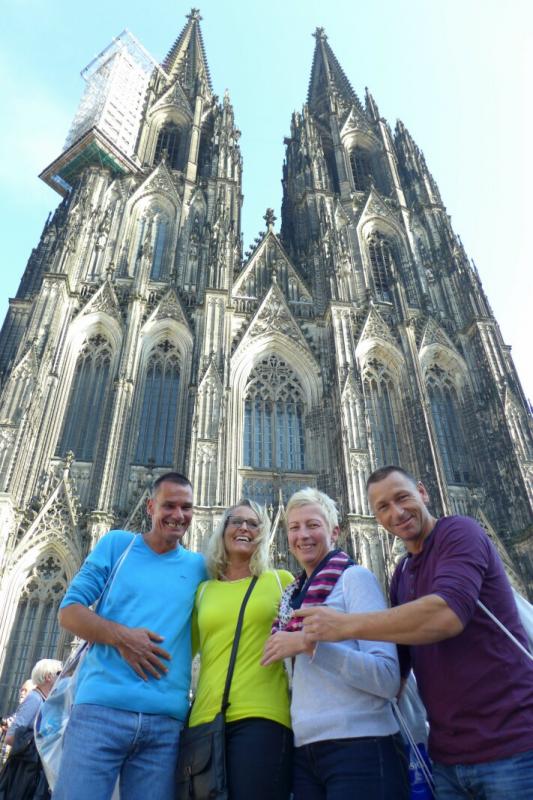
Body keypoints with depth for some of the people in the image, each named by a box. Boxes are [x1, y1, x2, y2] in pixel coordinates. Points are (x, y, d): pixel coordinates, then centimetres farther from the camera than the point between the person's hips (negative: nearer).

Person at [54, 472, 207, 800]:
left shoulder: (199, 566, 11)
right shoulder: (117, 543, 6)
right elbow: (69, 609, 2)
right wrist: (119, 636, -15)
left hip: (167, 720, 2)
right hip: (101, 707, -2)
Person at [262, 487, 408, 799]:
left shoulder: (355, 578, -8)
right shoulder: (295, 594, 11)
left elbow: (388, 678, -17)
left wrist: (309, 643, -23)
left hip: (360, 747, -6)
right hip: (305, 750, 6)